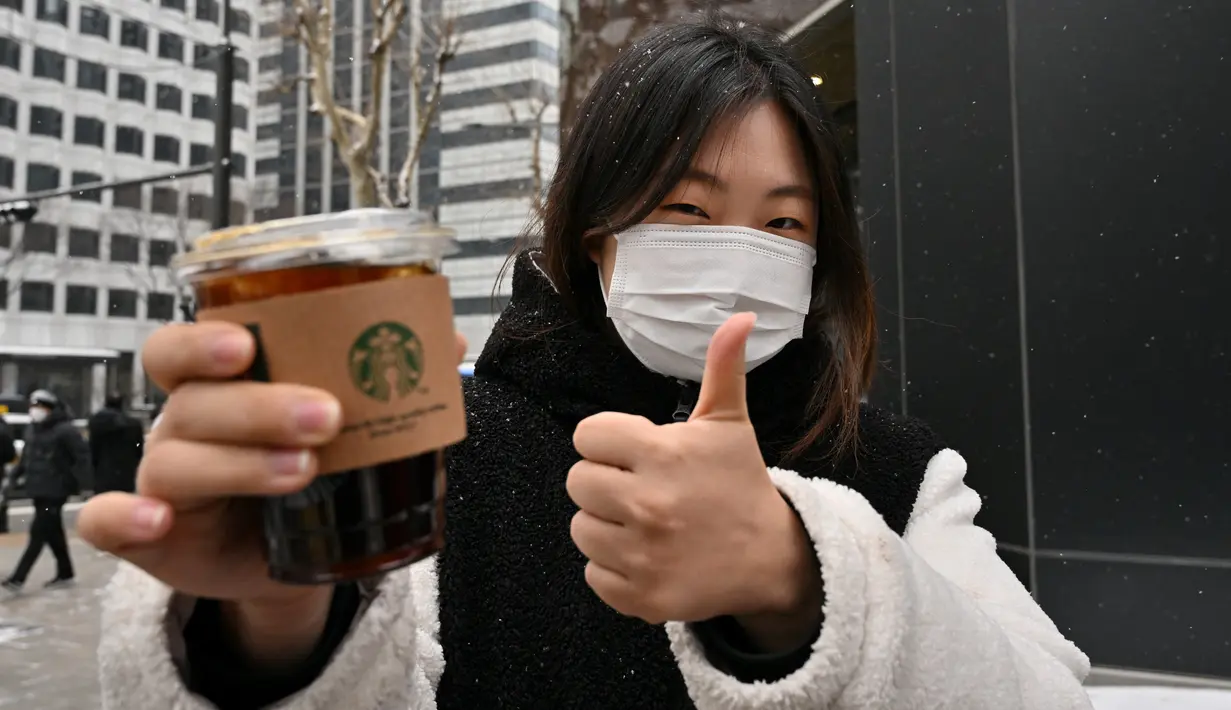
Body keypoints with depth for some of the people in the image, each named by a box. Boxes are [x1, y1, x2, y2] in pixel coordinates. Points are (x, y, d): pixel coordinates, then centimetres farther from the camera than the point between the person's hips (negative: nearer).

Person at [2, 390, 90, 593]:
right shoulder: (33, 430, 12)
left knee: (38, 532, -7)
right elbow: (27, 457, 21)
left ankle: (18, 578, -5)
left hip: (55, 491, -8)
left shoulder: (65, 430, -13)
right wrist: (15, 475, 10)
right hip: (38, 490, 8)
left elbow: (82, 456, -15)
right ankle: (65, 573, 25)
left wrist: (75, 480, -19)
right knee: (53, 533, 15)